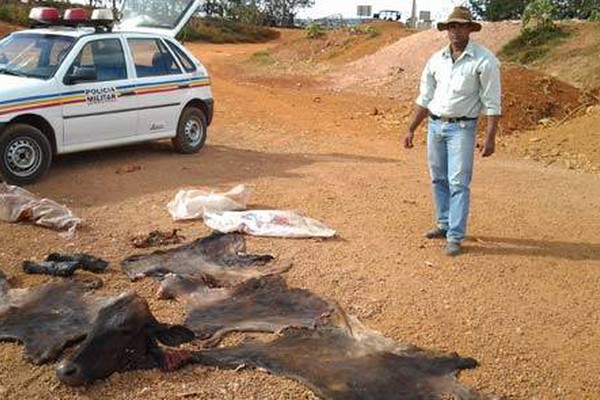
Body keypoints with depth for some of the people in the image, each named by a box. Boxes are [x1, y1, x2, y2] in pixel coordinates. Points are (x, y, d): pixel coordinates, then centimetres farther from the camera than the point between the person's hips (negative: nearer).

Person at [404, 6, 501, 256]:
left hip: (461, 128, -5)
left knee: (458, 183, -7)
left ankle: (455, 237, -2)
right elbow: (424, 99, 13)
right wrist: (411, 130, 13)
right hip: (435, 125, 6)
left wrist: (490, 138, -16)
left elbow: (492, 103, -10)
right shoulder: (436, 60, 6)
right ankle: (444, 225, 27)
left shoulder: (484, 60, -9)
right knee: (438, 179, 13)